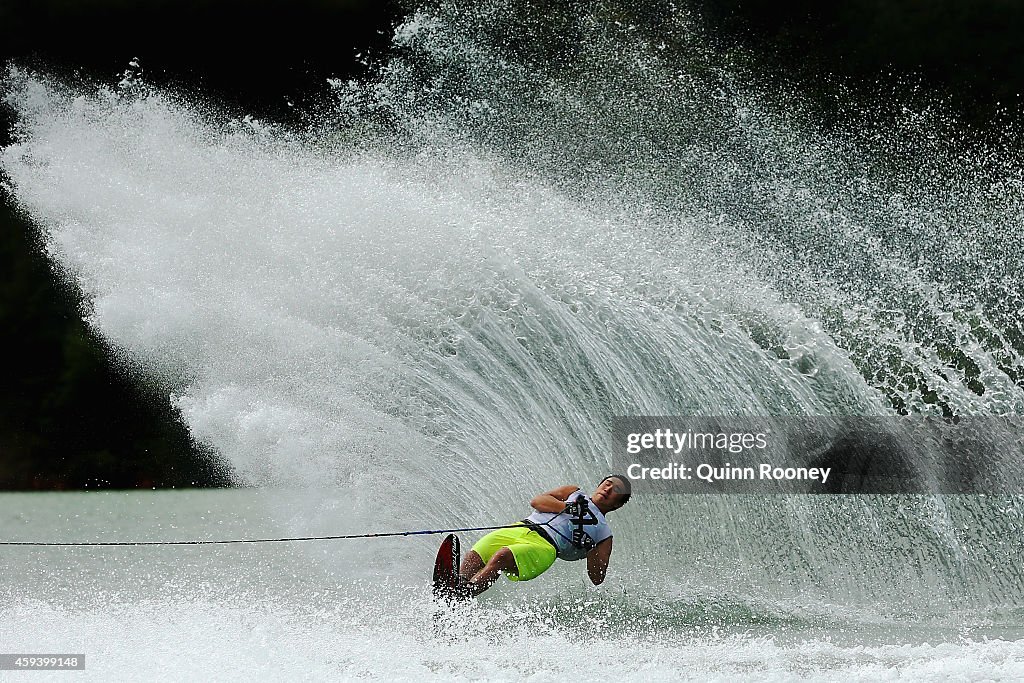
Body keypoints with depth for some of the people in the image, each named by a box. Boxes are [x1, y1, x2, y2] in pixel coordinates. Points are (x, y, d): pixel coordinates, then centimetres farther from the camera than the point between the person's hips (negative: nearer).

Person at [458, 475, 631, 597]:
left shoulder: (604, 534, 22)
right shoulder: (575, 494, 32)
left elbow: (597, 579, 11)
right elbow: (537, 501, 14)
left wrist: (591, 550, -6)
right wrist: (566, 507, -1)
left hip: (544, 548, -4)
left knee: (500, 557, -34)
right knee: (472, 559, -23)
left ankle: (460, 597, -49)